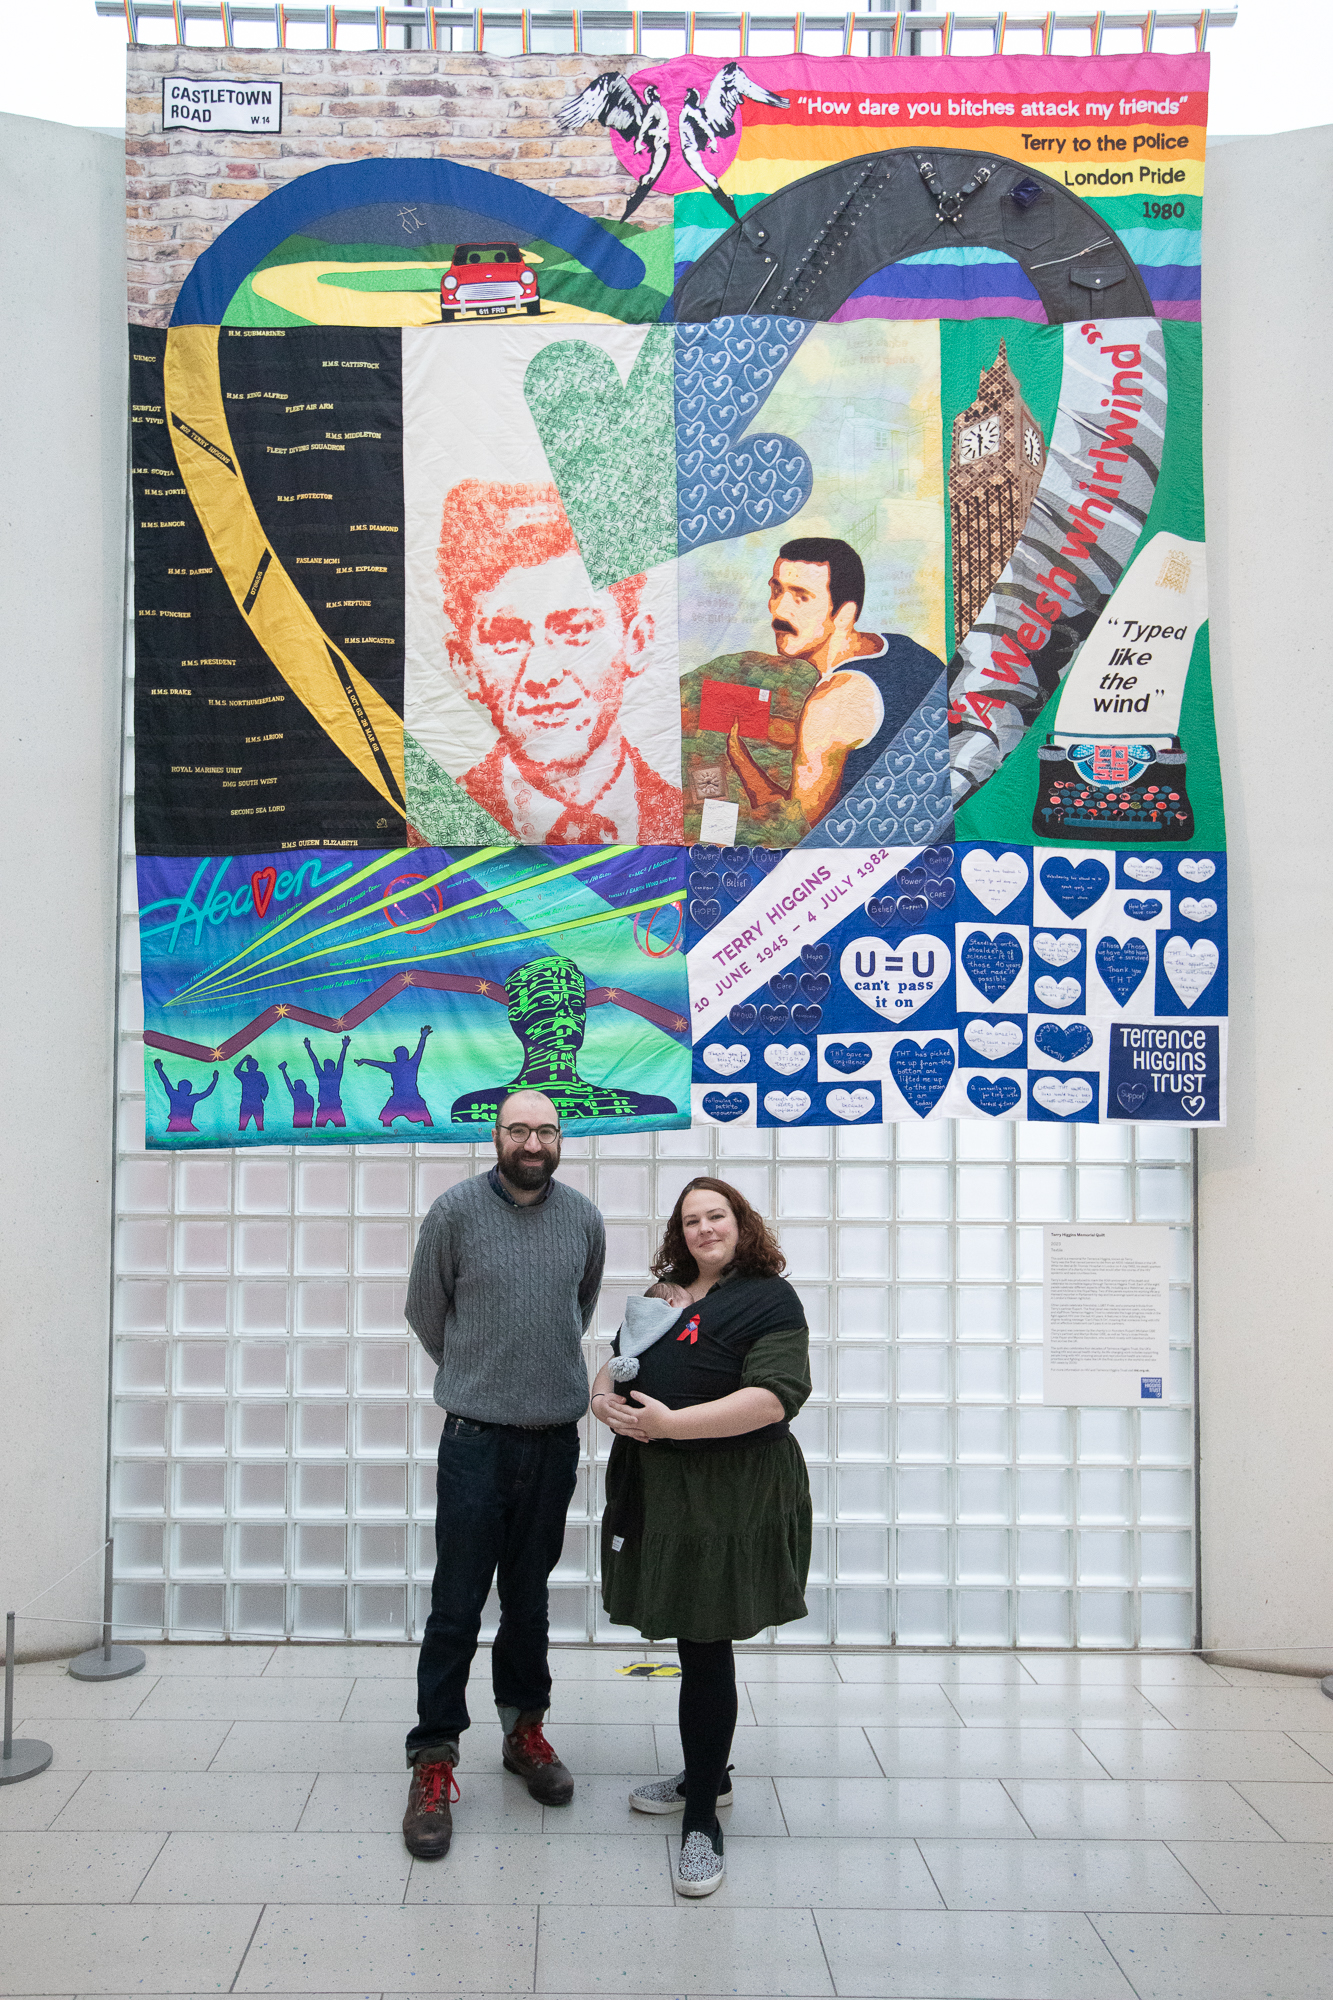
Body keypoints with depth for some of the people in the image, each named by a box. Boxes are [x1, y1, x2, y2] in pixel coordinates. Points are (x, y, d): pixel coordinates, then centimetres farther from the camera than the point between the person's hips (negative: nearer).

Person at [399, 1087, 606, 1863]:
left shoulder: (584, 1218, 2)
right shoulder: (457, 1210, -7)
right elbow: (426, 1313, 5)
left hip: (556, 1440, 3)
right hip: (476, 1439, -3)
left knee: (529, 1596, 16)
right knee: (457, 1606, -1)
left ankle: (525, 1729, 31)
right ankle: (434, 1761, 9)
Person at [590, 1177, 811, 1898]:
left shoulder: (769, 1298, -8)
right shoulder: (664, 1292, 16)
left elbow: (772, 1398, -20)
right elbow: (616, 1362, 25)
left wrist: (670, 1423, -24)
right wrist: (604, 1397, 1)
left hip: (730, 1499, -7)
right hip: (657, 1488, 7)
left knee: (705, 1646, -3)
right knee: (690, 1637, 16)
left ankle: (702, 1820, 8)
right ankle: (707, 1775, 33)